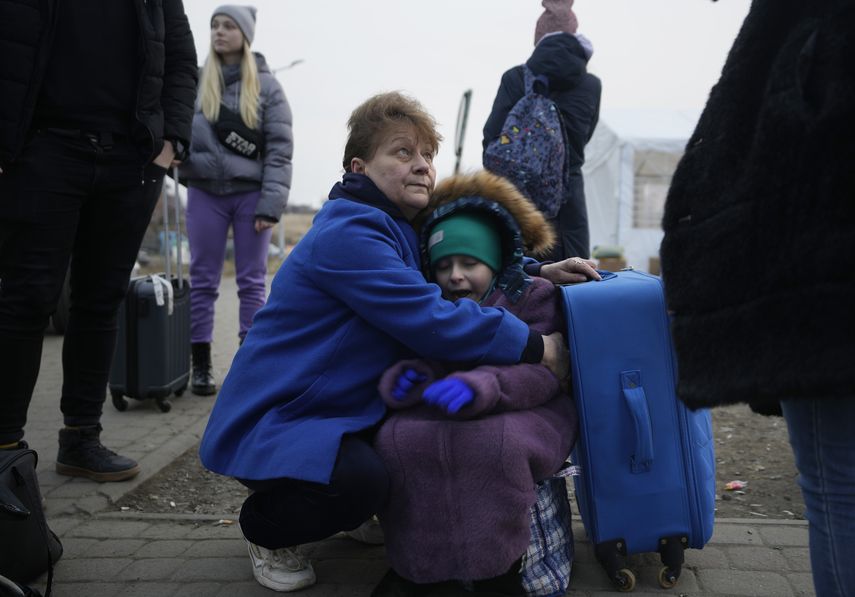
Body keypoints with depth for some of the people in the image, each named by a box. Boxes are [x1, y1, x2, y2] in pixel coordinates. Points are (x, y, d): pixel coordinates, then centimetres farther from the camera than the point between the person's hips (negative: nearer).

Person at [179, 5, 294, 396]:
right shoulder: (193, 81, 7)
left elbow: (280, 149, -2)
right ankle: (201, 364, 13)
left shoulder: (266, 85, 2)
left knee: (252, 282, 4)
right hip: (205, 192, 2)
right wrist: (187, 159, -13)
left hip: (251, 193, -1)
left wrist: (271, 202, -10)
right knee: (203, 281, 5)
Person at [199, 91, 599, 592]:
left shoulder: (401, 230, 6)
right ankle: (266, 529, 0)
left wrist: (537, 272, 2)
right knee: (361, 481, -33)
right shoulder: (347, 235, -24)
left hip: (337, 408, 9)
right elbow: (430, 321, -31)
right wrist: (540, 348, -24)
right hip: (273, 421, -9)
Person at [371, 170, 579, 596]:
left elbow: (540, 373, -13)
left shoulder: (534, 296, 2)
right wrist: (401, 379, -19)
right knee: (398, 437, -30)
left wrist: (479, 386, -35)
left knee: (493, 442, -38)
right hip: (440, 415, 4)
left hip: (523, 414, -3)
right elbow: (405, 358, 9)